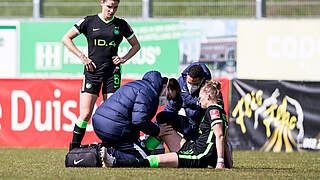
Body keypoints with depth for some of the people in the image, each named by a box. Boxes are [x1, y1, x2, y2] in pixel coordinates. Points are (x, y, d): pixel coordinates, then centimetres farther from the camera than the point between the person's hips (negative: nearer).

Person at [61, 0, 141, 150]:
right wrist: (82, 57, -2)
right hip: (92, 72, -2)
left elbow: (136, 45, 21)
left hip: (112, 73, 2)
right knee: (85, 114, -9)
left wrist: (124, 59, 4)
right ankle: (74, 148, 0)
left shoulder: (121, 25, 8)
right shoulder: (89, 22, 3)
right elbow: (66, 39, 7)